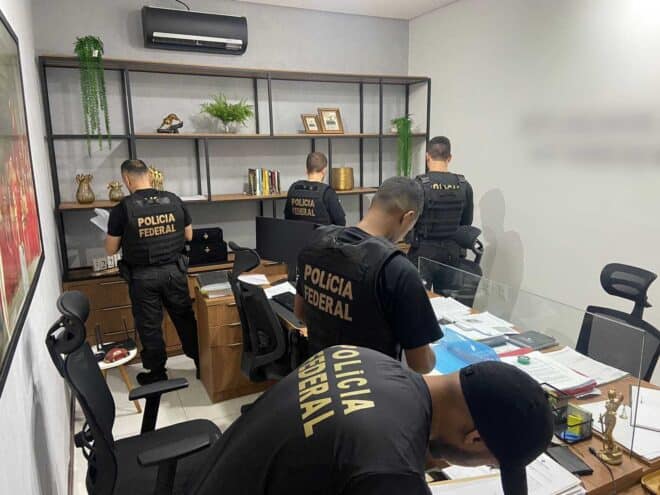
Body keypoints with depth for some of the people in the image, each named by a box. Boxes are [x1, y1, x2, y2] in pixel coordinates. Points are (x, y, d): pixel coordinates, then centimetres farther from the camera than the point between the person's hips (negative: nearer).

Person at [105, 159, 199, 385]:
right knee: (185, 318, 16)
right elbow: (188, 235, 6)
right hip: (174, 271, 3)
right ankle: (202, 364, 27)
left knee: (149, 326, 12)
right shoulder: (174, 200, -5)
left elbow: (111, 249, -4)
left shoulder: (123, 209, -13)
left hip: (142, 276, -2)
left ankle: (157, 373, 25)